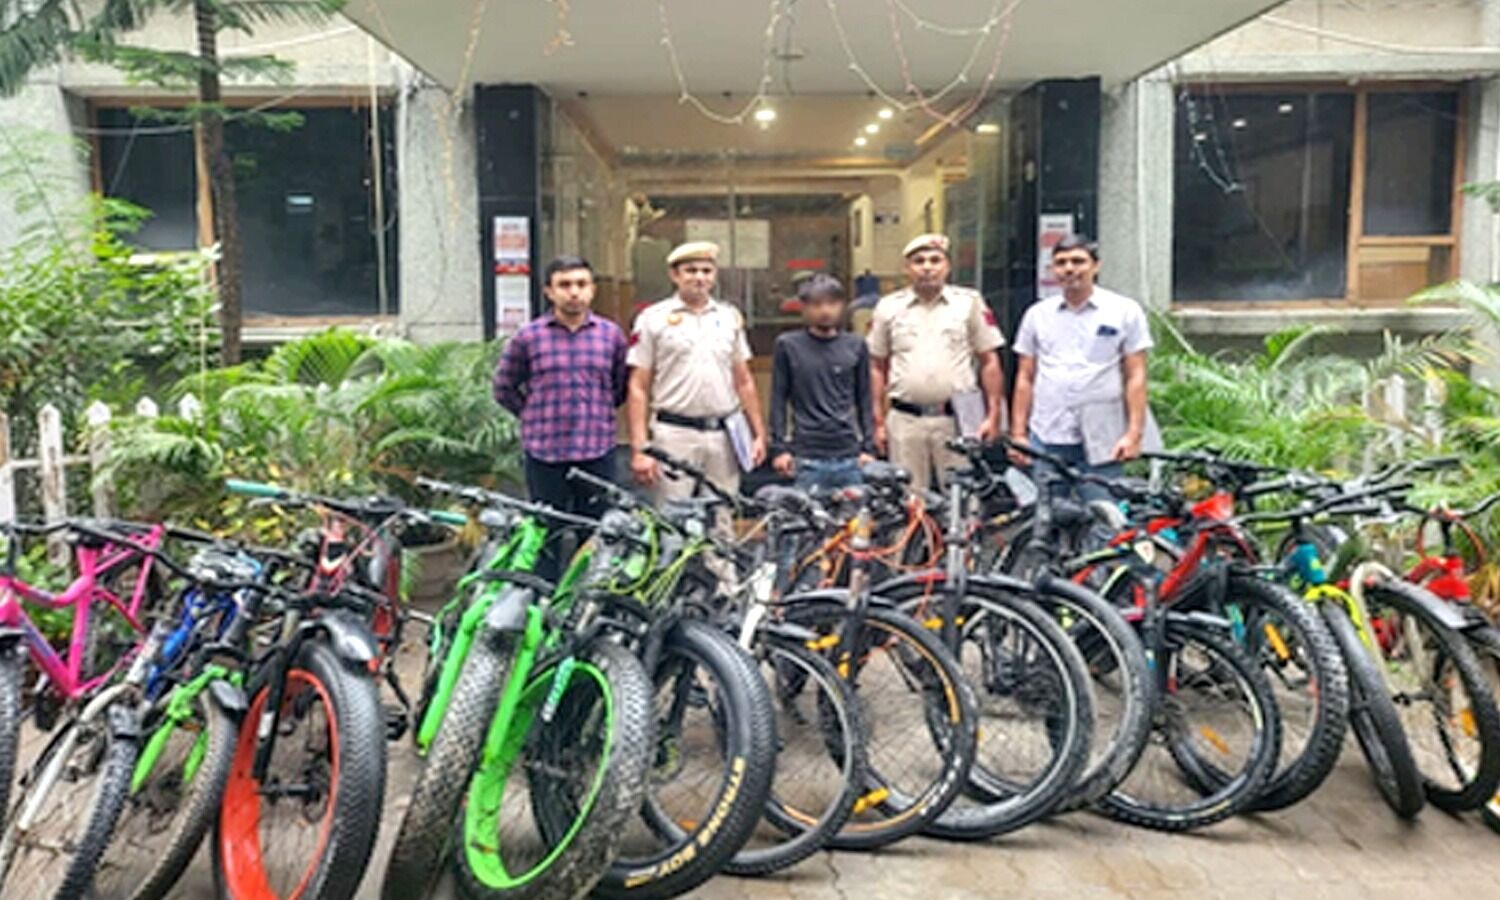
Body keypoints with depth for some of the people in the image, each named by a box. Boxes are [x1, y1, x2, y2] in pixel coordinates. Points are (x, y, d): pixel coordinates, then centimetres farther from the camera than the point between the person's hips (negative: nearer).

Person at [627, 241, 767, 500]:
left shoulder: (730, 317, 13)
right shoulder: (652, 318, 2)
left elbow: (744, 382, 17)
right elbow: (638, 388, -1)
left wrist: (759, 434, 12)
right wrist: (639, 449, -8)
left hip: (723, 436, 3)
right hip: (674, 435, -3)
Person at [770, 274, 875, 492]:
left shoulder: (856, 347, 9)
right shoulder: (788, 346, 3)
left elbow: (864, 400, 12)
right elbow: (778, 399, 4)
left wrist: (868, 448, 7)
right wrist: (779, 447, -1)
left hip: (849, 457, 2)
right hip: (807, 457, -2)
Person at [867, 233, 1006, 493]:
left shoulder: (970, 302, 6)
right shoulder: (888, 307, 9)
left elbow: (989, 362, 6)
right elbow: (876, 367, 10)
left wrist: (993, 415, -1)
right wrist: (878, 421, 4)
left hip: (957, 419, -1)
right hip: (904, 422, 1)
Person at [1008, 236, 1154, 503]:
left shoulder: (1125, 311, 4)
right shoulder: (1037, 314, 11)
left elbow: (1135, 376, 1)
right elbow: (1025, 378, 12)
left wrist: (1134, 433, -7)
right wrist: (1018, 434, 6)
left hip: (1101, 442, -2)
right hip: (1045, 440, 2)